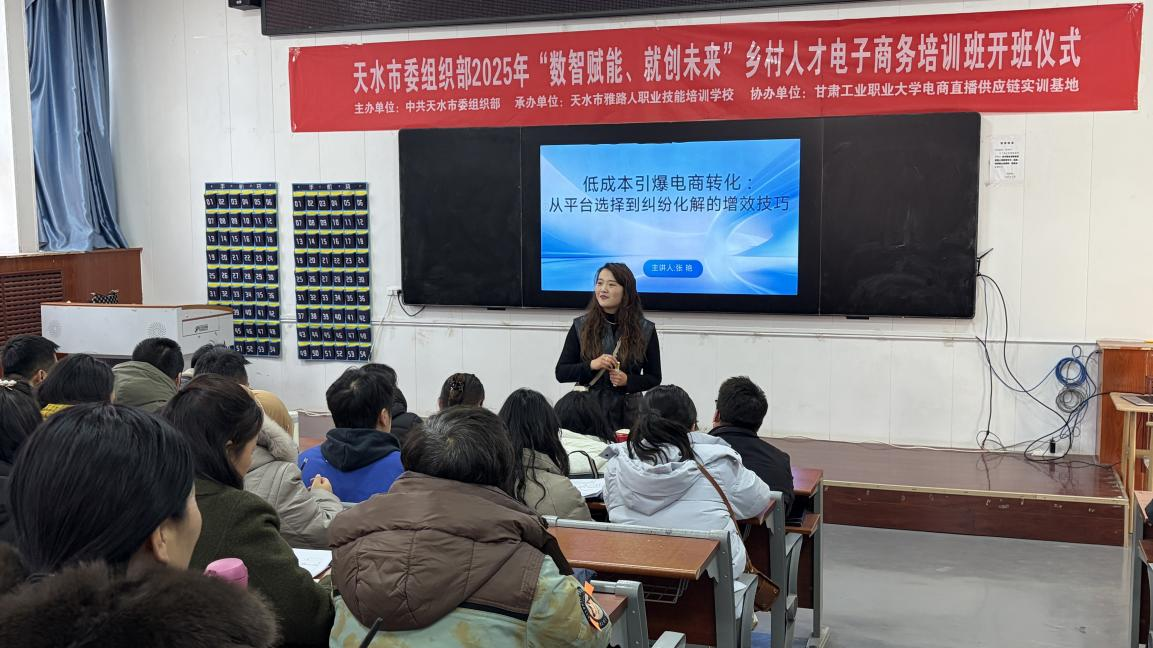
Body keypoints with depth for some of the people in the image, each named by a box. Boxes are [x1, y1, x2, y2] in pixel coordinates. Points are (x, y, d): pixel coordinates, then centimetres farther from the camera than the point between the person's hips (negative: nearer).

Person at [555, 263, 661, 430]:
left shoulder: (645, 329, 2)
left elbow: (654, 378, 7)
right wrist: (592, 365, -16)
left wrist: (627, 380, -12)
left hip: (627, 412, 0)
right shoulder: (581, 326, 2)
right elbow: (561, 373, 1)